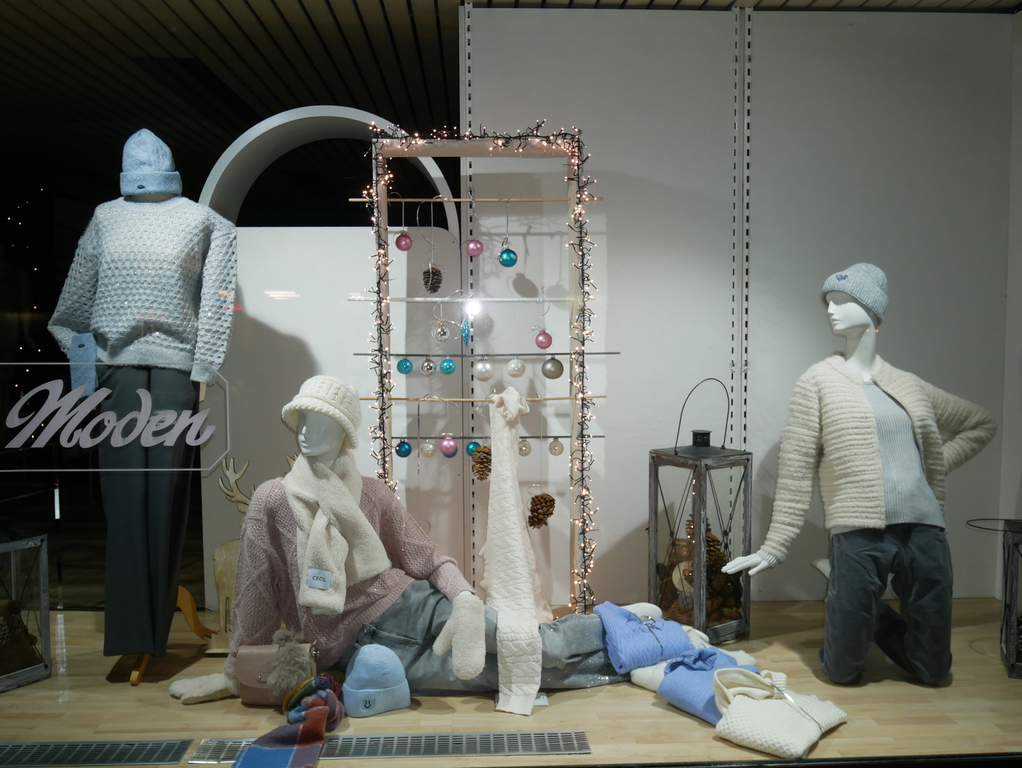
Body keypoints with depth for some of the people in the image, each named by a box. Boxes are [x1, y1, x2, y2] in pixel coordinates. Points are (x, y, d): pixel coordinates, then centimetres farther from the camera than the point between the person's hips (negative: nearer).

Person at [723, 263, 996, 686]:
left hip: (925, 532, 4)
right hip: (860, 535, -3)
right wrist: (774, 546, -4)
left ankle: (876, 618, 41)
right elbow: (795, 469, -2)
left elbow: (981, 423, 27)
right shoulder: (819, 381, 2)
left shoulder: (909, 385, 12)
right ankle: (851, 617, 35)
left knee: (934, 670, 14)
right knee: (841, 670, 5)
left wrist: (939, 463, 11)